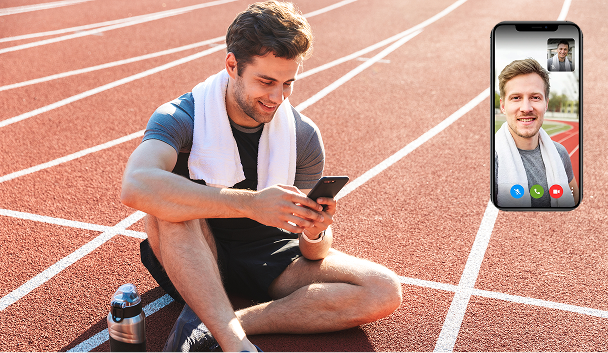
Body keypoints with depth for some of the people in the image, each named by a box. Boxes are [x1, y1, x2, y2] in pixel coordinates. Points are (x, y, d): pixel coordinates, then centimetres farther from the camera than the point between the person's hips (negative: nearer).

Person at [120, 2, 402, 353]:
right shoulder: (180, 118, -17)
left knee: (385, 290, -19)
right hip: (194, 262, -3)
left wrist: (315, 233, -28)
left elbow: (315, 255, -2)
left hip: (269, 259, 4)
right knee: (171, 203, -34)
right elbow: (136, 187, -40)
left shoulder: (304, 135, -6)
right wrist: (250, 204, -45)